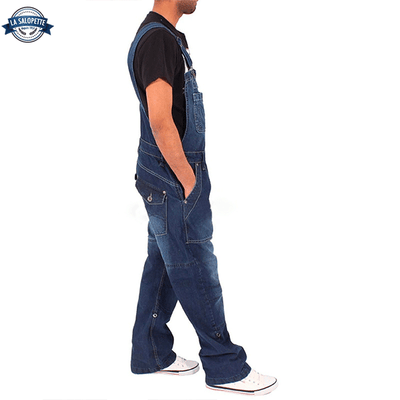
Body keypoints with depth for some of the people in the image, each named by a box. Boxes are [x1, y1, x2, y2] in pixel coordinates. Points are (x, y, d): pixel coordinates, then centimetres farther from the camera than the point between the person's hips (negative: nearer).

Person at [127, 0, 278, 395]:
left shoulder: (166, 36, 14)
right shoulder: (157, 38, -19)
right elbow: (161, 121, -25)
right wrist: (188, 181, -18)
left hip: (170, 179, 10)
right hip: (174, 182, -10)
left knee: (163, 265, 16)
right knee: (197, 273, 0)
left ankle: (151, 353, 28)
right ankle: (225, 367, 14)